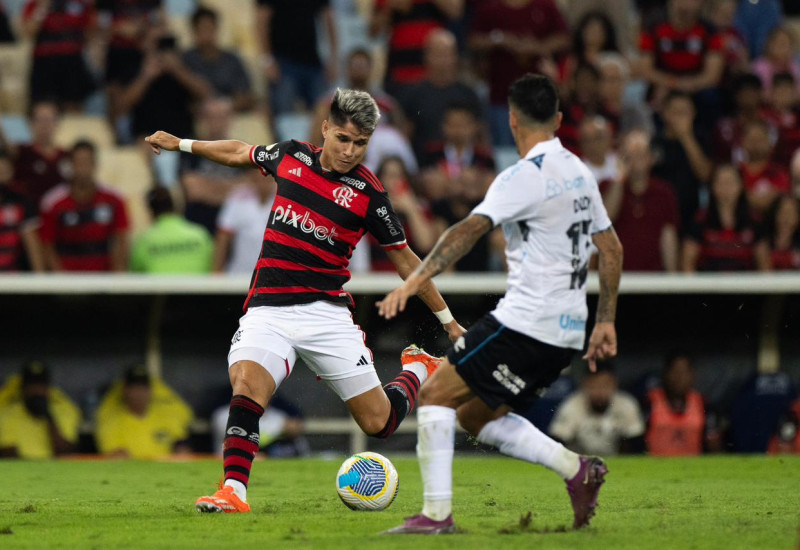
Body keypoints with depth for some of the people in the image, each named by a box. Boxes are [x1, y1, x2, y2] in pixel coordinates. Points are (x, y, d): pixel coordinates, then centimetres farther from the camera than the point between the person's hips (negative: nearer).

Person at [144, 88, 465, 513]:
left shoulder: (368, 194, -4)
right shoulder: (290, 156, 5)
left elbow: (405, 261, 4)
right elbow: (239, 153, 26)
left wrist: (448, 320, 7)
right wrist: (180, 144, 31)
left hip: (326, 314, -2)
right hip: (268, 310, 2)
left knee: (378, 423, -1)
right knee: (246, 384, -28)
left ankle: (418, 370, 31)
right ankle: (234, 491, -27)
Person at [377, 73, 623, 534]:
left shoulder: (525, 177, -12)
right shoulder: (579, 172, 14)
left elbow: (471, 229, -25)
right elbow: (612, 248, 20)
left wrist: (415, 280, -33)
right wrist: (605, 322, 25)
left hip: (525, 320, -8)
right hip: (567, 332, 8)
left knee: (437, 393, -4)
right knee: (477, 414, 18)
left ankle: (437, 513, -10)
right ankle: (577, 470, 8)